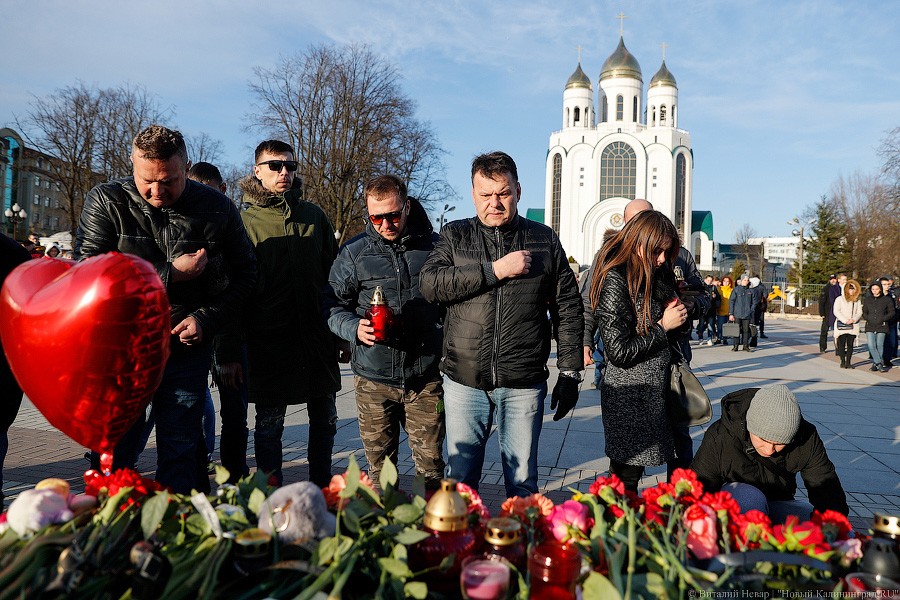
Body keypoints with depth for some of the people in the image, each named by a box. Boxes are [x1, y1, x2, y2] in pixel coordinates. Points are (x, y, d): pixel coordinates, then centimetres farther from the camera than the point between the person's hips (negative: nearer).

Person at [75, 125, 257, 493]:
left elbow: (245, 273, 6)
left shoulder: (217, 208, -2)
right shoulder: (106, 202, -6)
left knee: (181, 456, 7)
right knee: (115, 455, 11)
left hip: (187, 349, 1)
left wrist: (207, 317, -10)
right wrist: (170, 273, -18)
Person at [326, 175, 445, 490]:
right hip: (374, 380, 1)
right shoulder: (354, 252, 4)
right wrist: (354, 328, -14)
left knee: (431, 466, 4)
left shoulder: (435, 247, 4)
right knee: (379, 468, 12)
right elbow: (334, 306, 7)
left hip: (426, 380, -1)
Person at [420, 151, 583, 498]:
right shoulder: (455, 235, 7)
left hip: (524, 383, 0)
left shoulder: (544, 240, 7)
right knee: (460, 477, 11)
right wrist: (494, 270, -15)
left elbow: (568, 309, 8)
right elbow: (429, 284, -10)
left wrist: (570, 373, 3)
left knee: (523, 480, 11)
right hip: (464, 381, 1)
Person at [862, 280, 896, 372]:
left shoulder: (887, 300, 3)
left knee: (879, 346, 0)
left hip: (882, 326, -2)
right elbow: (864, 312, 18)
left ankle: (876, 364, 10)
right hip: (870, 327, 2)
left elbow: (892, 312, 5)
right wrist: (868, 319, 0)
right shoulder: (867, 300, 11)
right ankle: (880, 363, -7)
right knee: (871, 346, -11)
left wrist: (883, 319, -9)